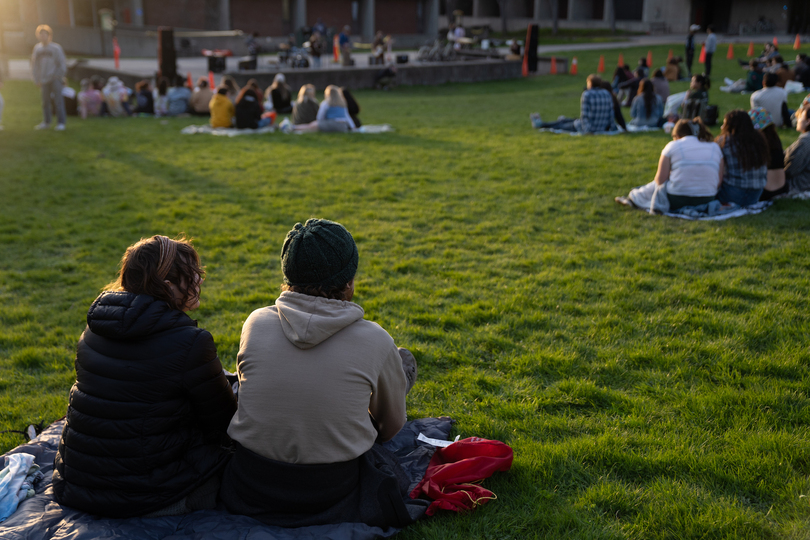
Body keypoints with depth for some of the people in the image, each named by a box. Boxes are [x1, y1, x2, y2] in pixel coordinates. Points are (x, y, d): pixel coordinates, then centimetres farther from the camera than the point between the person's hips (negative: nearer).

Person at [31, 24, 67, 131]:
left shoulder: (56, 48, -5)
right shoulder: (37, 48, 7)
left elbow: (62, 63, -2)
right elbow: (35, 65, 12)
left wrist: (59, 75, -6)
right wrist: (37, 79, 7)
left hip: (55, 79, -4)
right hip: (44, 81, 4)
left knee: (59, 100, -8)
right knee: (45, 101, 10)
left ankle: (61, 123, -6)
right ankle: (46, 122, 22)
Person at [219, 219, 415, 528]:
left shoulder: (256, 323, -9)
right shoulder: (374, 341, -15)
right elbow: (392, 426, 2)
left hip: (252, 489, 3)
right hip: (333, 492, -2)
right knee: (405, 359, 18)